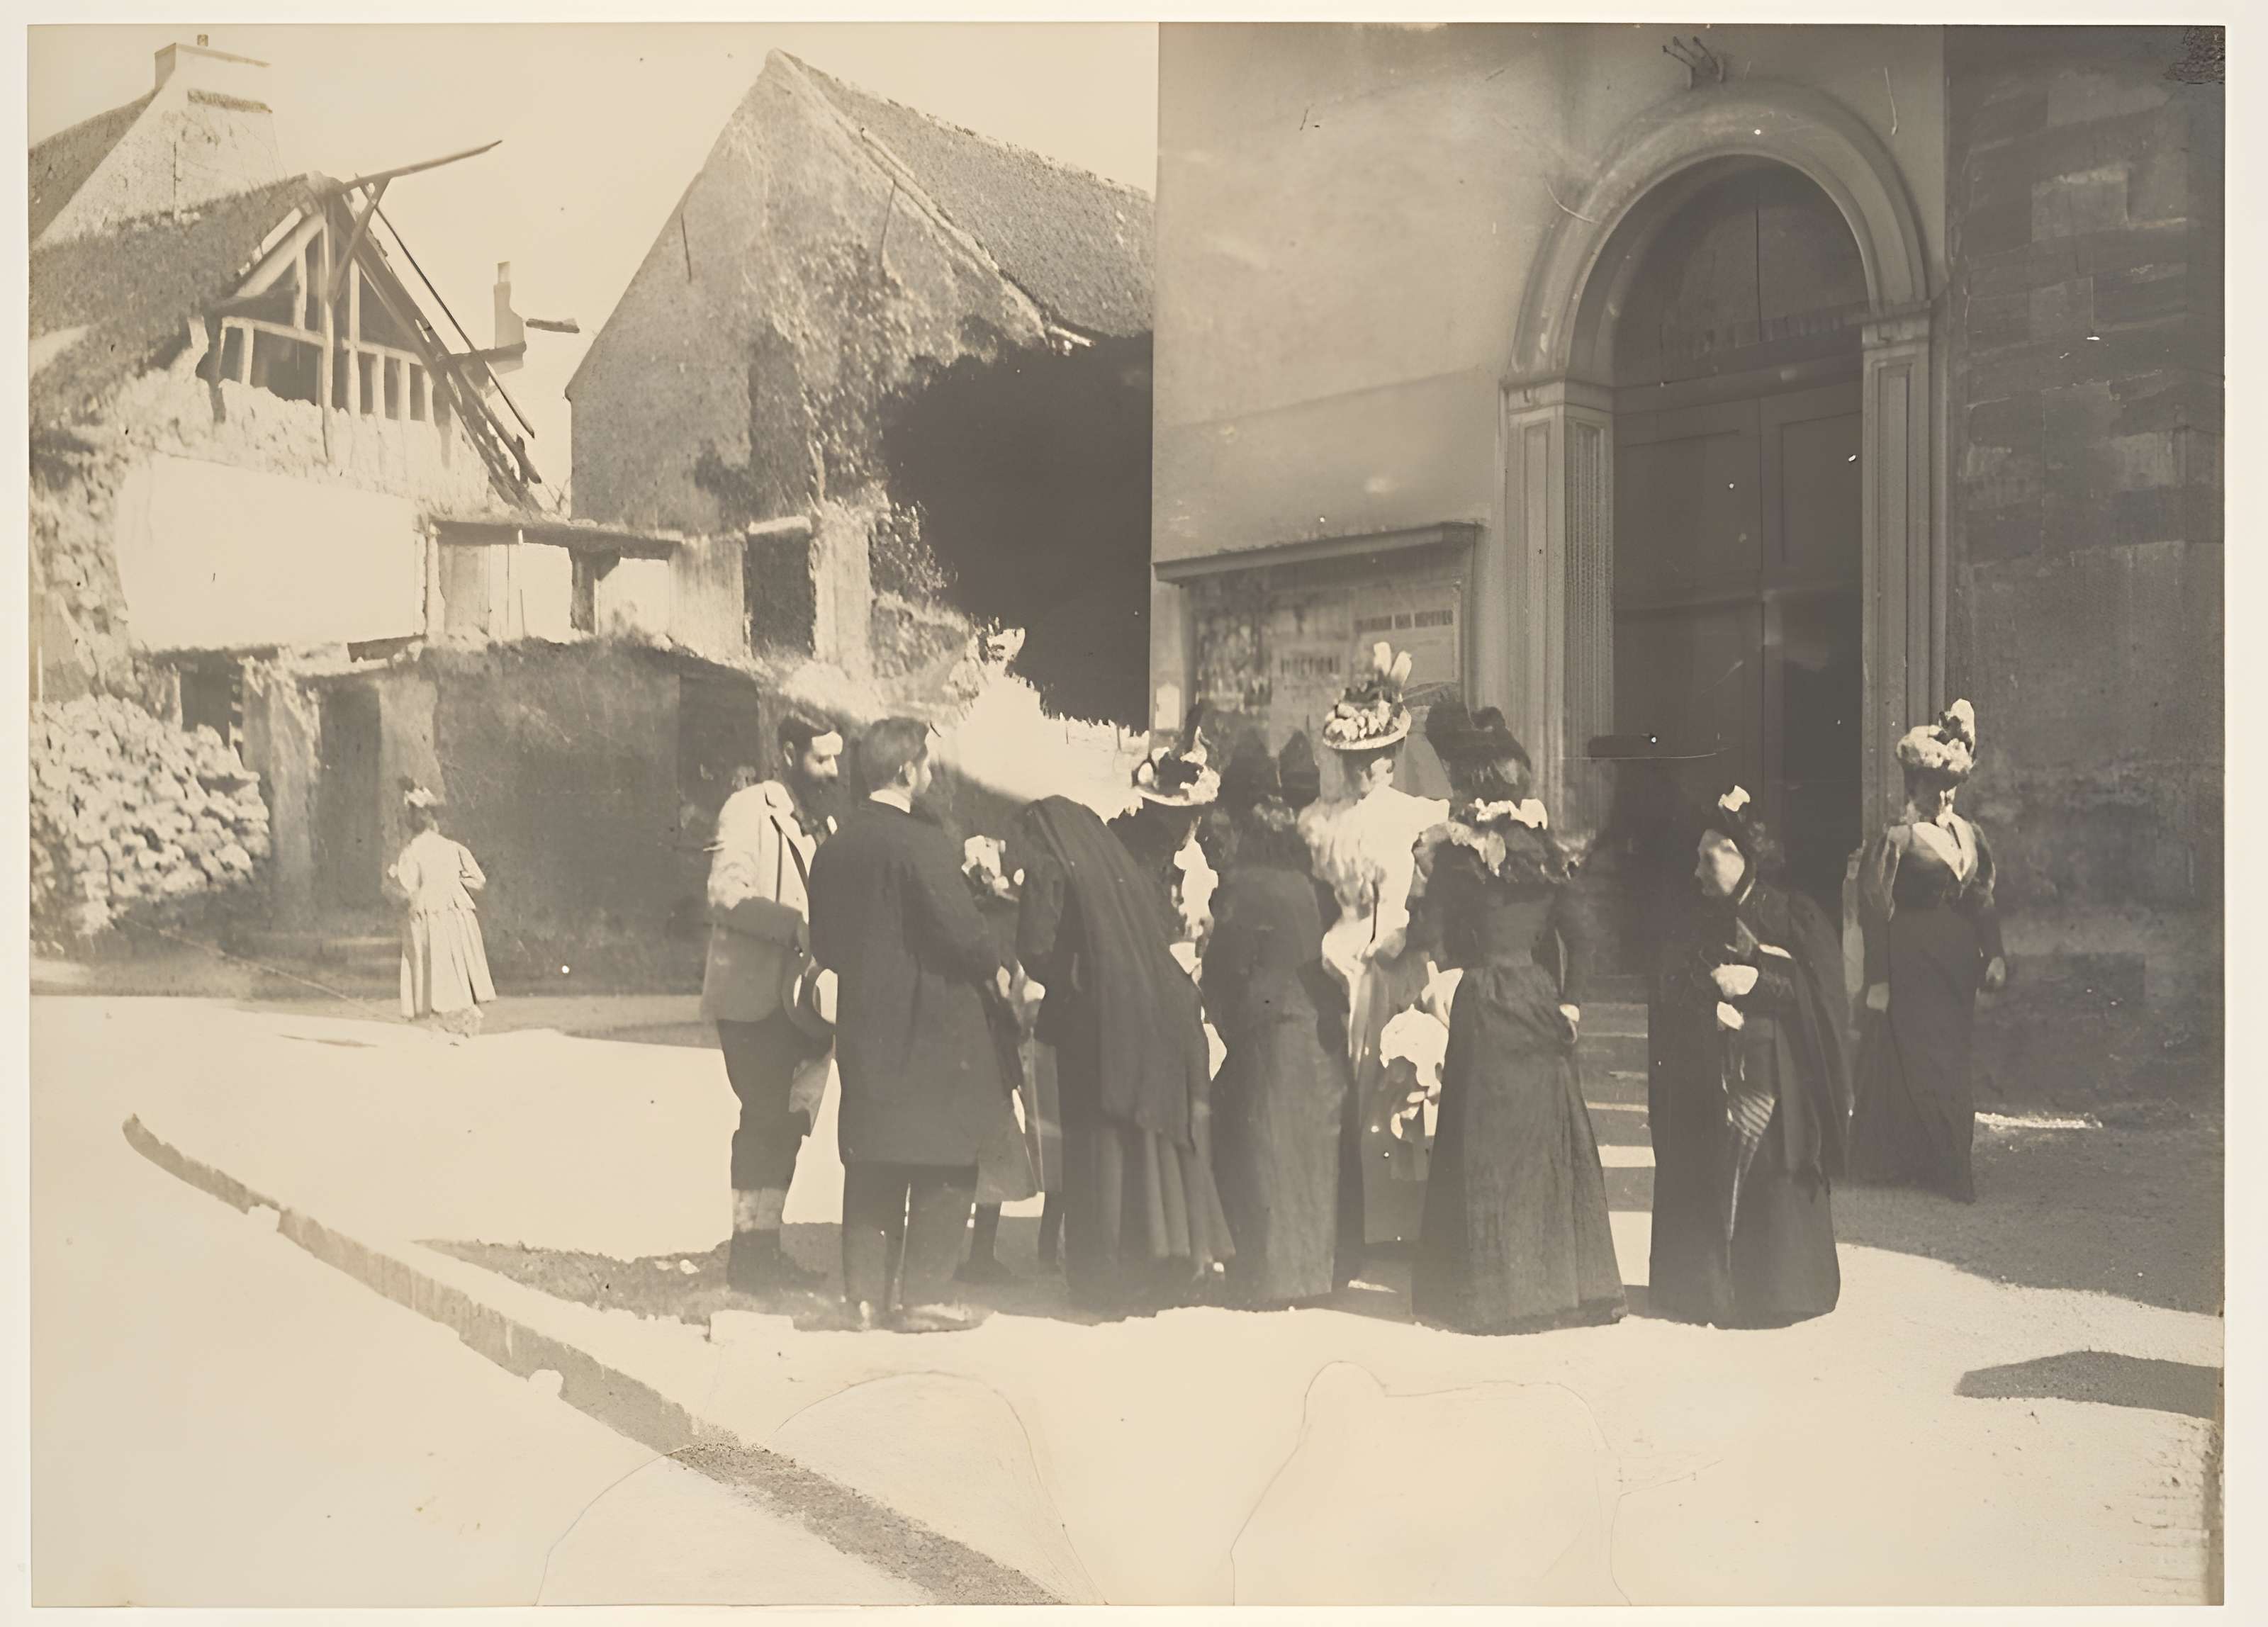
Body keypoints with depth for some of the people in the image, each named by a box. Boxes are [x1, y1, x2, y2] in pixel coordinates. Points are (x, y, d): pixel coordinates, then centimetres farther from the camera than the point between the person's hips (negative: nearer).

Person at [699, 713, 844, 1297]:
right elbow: (726, 894, -18)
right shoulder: (748, 810, -6)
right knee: (766, 1121, -8)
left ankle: (764, 1248, 15)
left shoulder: (822, 824, 18)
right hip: (752, 993, -7)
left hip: (797, 998, 7)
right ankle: (748, 1253, -1)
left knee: (786, 1122, 8)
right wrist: (796, 926, -28)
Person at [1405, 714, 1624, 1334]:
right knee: (1549, 1135, 12)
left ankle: (1493, 1291, 7)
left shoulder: (1452, 853, -6)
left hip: (1482, 1004, -4)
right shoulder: (1544, 847, 4)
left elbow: (1439, 936, -9)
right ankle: (1565, 1281, 18)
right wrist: (1570, 1002, 2)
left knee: (1487, 1142, 2)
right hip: (1539, 1000, 4)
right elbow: (1578, 936, -1)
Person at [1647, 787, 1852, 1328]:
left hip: (1773, 1074, -3)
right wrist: (1713, 994, -14)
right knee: (1710, 1177, 0)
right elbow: (1670, 985, 2)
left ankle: (1776, 1289, 6)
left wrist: (1756, 980, -14)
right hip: (1707, 1078, 3)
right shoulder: (1697, 919, 10)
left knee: (1769, 1176, -5)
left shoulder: (1792, 917, 0)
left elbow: (1817, 987, -7)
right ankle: (1709, 1287, 8)